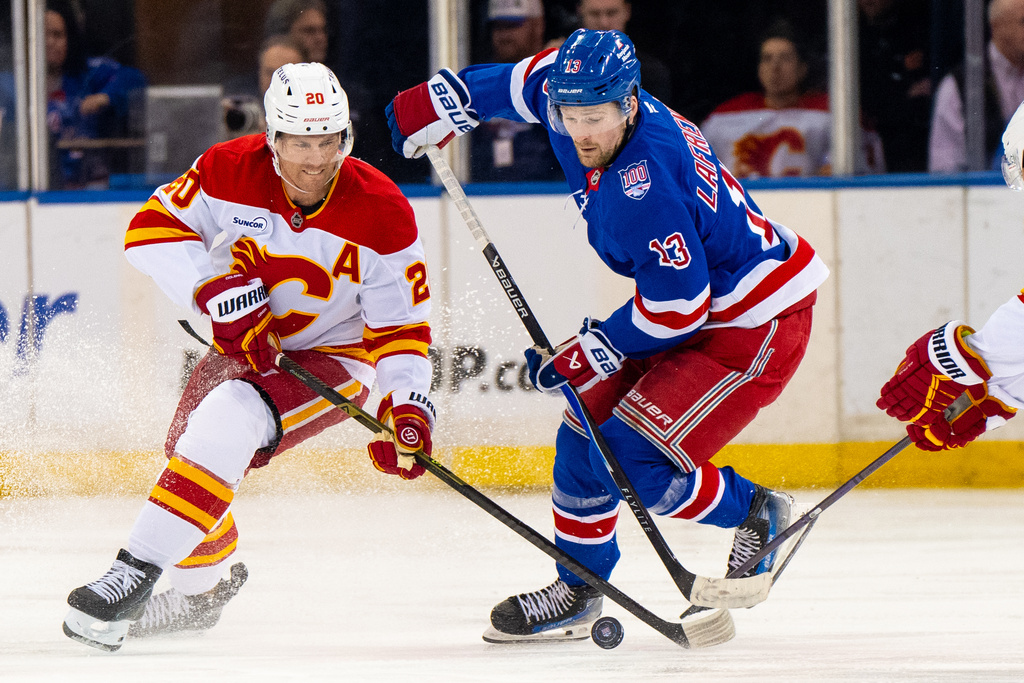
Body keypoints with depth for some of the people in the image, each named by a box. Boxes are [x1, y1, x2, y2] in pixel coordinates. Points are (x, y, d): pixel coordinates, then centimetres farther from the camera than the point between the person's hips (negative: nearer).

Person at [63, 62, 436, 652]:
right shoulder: (232, 172, -18)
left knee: (229, 424, -28)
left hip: (336, 357, -5)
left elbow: (401, 327, -17)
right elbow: (153, 229, -13)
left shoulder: (381, 213, -22)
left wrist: (410, 407, -31)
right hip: (247, 340, 5)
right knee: (190, 452, 4)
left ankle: (136, 575, -27)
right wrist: (221, 292, -25)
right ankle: (201, 590, 35)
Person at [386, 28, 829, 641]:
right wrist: (446, 98, 20)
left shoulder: (644, 184, -32)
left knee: (633, 459, -14)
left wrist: (589, 352, -17)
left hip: (757, 325, -10)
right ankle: (578, 591, 24)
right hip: (693, 306, 10)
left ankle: (757, 516, 8)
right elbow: (530, 81, 16)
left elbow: (679, 302, -28)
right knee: (587, 431, 10)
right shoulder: (578, 95, -8)